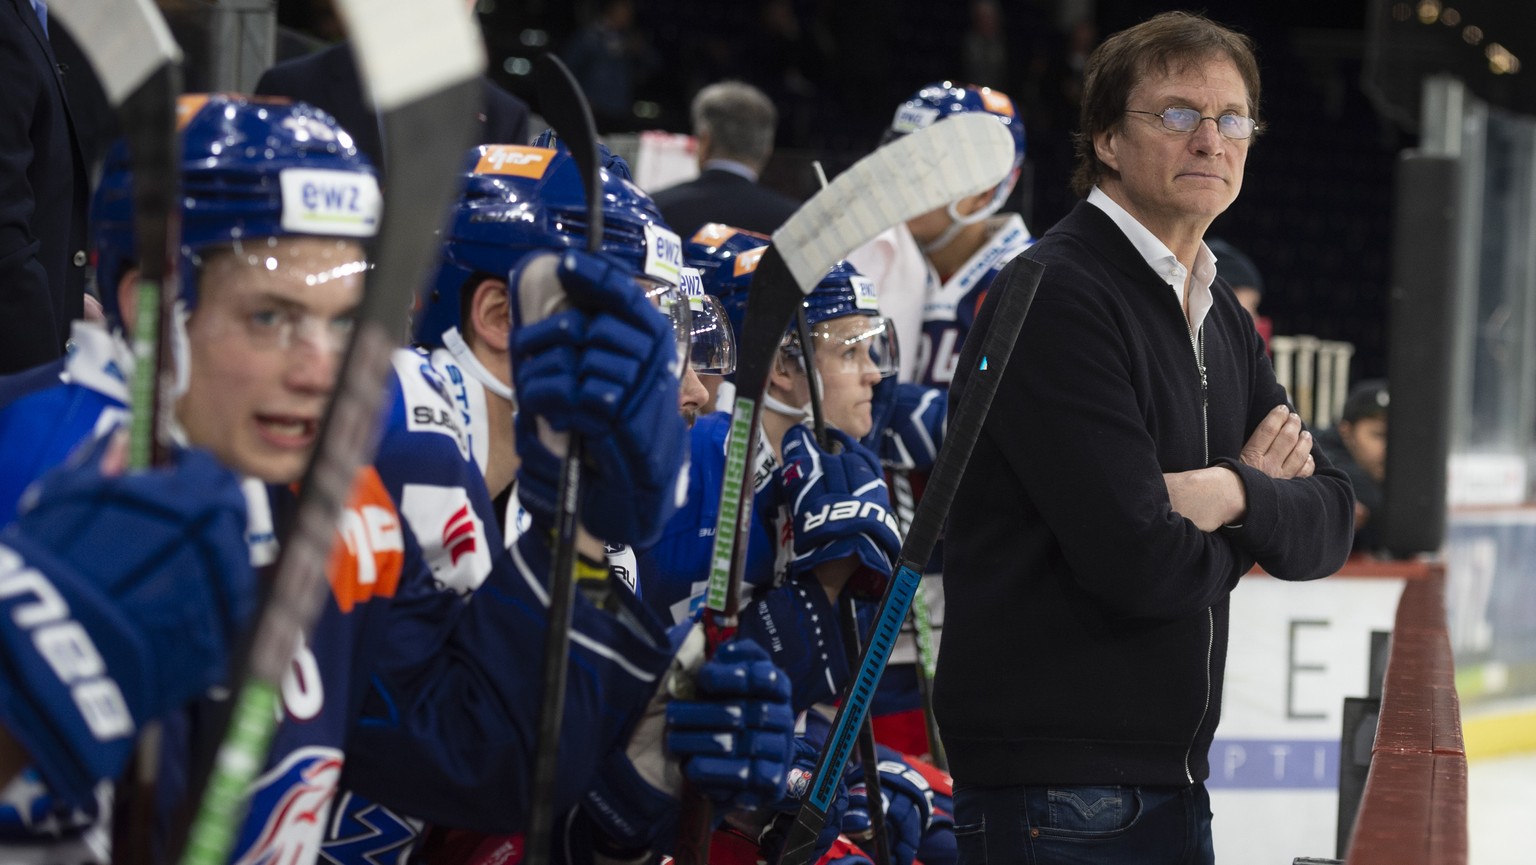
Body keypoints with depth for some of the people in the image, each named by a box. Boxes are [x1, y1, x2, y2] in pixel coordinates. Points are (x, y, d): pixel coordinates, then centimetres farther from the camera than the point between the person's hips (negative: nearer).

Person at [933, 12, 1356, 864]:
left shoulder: (1219, 315, 15)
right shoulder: (1055, 297, -14)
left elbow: (1327, 526, 8)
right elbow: (1141, 565, -21)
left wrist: (1233, 495, -14)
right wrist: (1260, 506, -1)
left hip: (1172, 778, 9)